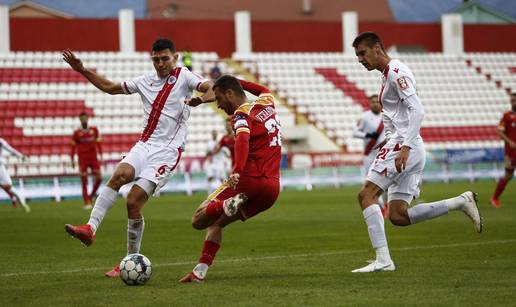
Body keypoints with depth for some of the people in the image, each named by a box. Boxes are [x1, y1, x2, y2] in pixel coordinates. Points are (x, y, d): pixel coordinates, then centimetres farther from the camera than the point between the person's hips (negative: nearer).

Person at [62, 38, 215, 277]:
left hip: (167, 150, -5)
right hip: (144, 144, 5)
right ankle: (90, 228, -37)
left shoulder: (184, 77, 2)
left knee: (134, 201, -14)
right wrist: (81, 70, 18)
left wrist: (202, 98, -37)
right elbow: (110, 87, 26)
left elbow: (212, 90, -14)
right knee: (119, 175, -28)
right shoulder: (146, 80, 17)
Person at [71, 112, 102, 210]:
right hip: (82, 160, -2)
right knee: (84, 182, -2)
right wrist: (72, 160, 1)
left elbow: (98, 143, 11)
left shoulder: (94, 130, 6)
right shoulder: (77, 133, 0)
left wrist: (100, 156, 7)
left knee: (99, 178, -5)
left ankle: (91, 196, 17)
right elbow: (73, 147, 5)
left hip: (93, 158, 2)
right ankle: (87, 203, 2)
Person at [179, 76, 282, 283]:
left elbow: (243, 139, -29)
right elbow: (264, 91, 43)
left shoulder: (242, 114, -7)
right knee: (216, 223, 20)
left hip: (250, 179, -8)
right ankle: (200, 272, 9)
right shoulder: (266, 104, 16)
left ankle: (230, 205, -32)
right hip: (273, 187, 8)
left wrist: (237, 171, -43)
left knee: (199, 221, -5)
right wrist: (238, 82, 42)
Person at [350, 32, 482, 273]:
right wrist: (387, 141, 18)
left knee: (366, 194, -13)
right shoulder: (387, 75, 22)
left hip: (403, 147, -10)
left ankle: (382, 259, -17)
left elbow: (417, 111, -19)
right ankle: (461, 202, 4)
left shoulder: (396, 72, -9)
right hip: (401, 147, 10)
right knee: (398, 215, 3)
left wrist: (405, 147, -26)